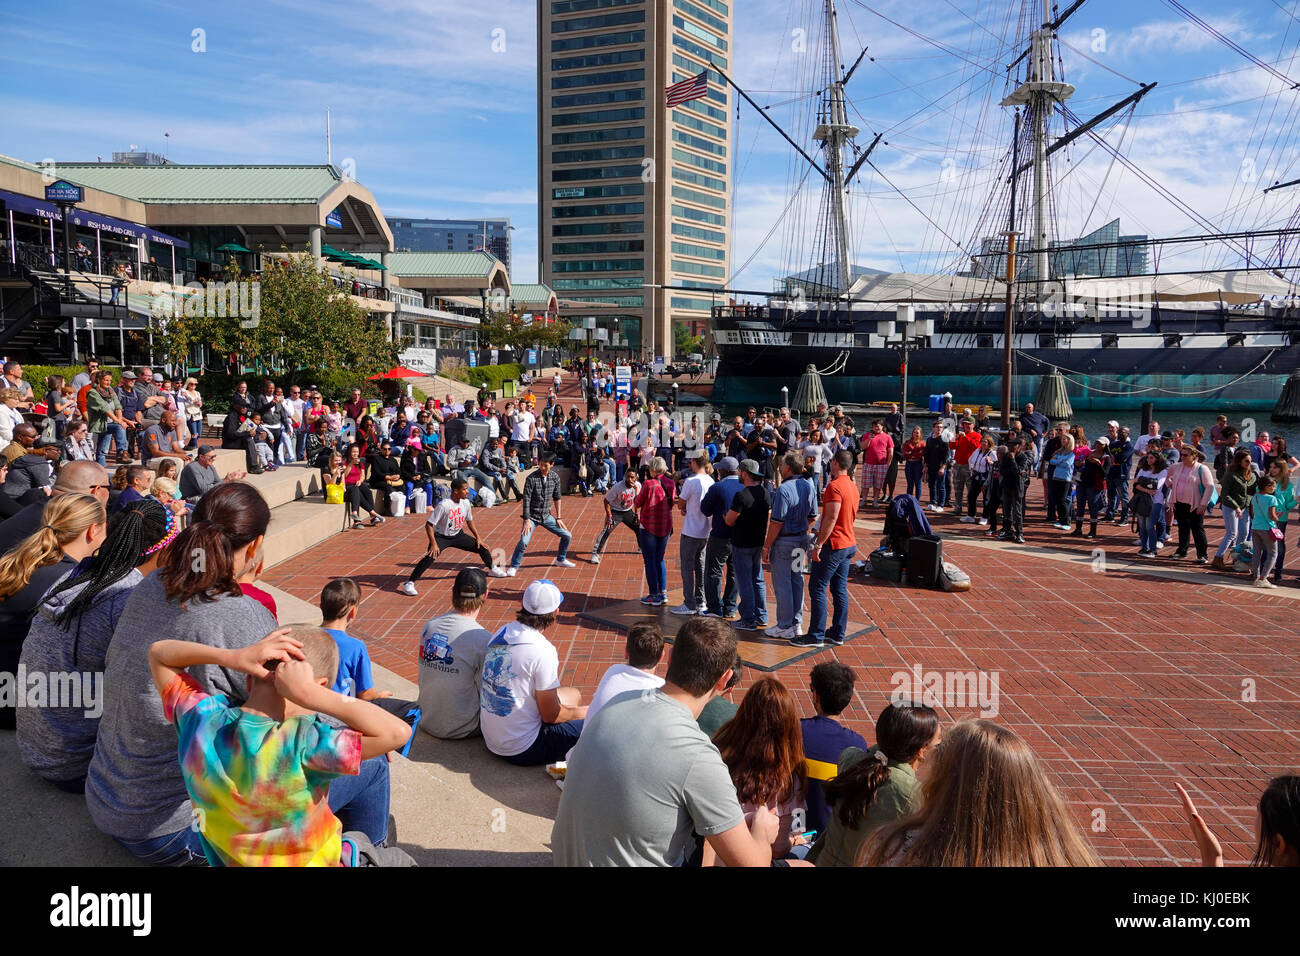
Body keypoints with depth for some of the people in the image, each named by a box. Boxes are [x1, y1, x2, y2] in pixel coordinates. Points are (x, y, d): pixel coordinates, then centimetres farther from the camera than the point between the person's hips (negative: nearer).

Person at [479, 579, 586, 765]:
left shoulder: (499, 634, 0)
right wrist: (583, 712, 2)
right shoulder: (542, 651, -24)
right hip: (522, 751, -8)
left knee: (573, 694, 21)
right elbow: (551, 715, -15)